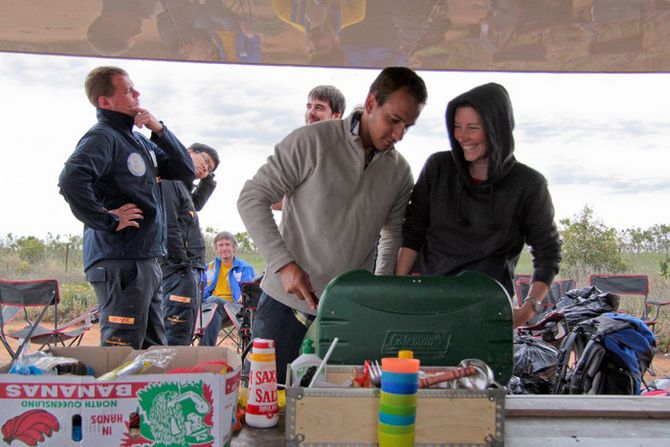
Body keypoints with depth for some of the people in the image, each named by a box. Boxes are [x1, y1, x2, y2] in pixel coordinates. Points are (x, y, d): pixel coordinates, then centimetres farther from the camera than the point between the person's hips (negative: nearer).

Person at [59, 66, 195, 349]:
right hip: (120, 262, -9)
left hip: (147, 261, 9)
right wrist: (109, 220, -19)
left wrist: (159, 130, 3)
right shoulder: (102, 137, -10)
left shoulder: (138, 140, 18)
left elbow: (185, 171, 14)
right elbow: (71, 180, -28)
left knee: (153, 352, 15)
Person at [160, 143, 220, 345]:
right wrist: (183, 264, -17)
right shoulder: (168, 179, -9)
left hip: (190, 268, 10)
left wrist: (208, 181, 25)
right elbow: (169, 226, -17)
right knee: (177, 336, -14)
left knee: (186, 335, 14)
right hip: (179, 269, -10)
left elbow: (196, 204, 39)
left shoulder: (183, 184, 20)